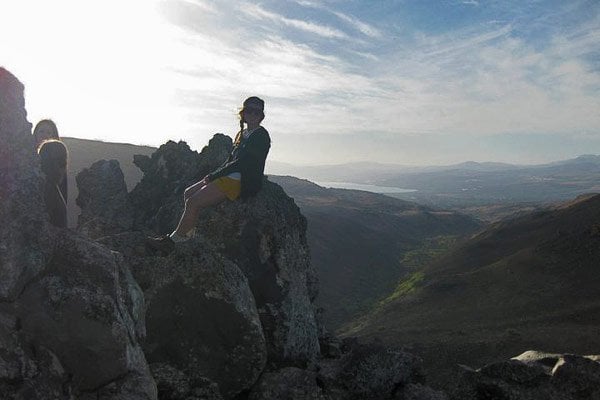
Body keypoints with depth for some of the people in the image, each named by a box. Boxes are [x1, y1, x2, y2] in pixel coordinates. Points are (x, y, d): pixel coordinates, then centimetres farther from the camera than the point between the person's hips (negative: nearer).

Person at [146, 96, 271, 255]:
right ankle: (188, 234, 3)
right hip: (231, 178, 10)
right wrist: (213, 175, 3)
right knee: (188, 193, 4)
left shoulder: (261, 135, -9)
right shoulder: (242, 134, 19)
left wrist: (213, 175, -12)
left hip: (243, 183, -9)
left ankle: (172, 241, -5)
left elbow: (242, 163, -16)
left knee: (193, 202, -15)